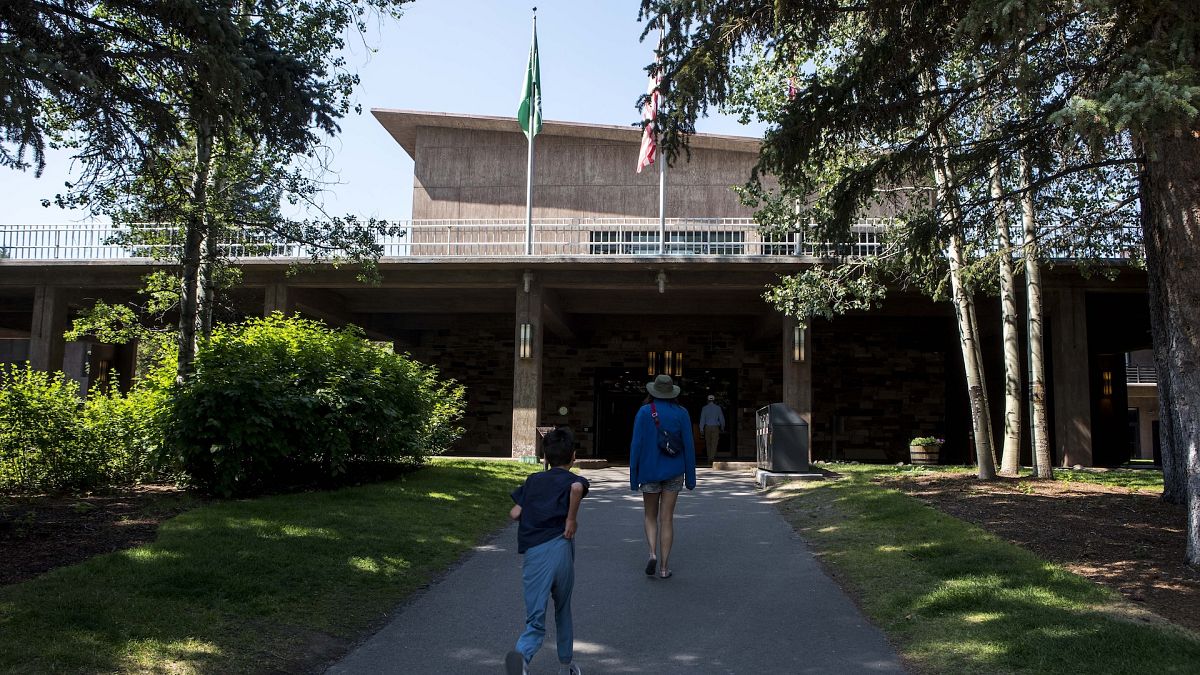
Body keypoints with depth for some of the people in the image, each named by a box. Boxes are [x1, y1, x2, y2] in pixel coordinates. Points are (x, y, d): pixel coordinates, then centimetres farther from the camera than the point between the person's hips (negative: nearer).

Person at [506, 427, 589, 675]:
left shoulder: (533, 480, 20)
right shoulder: (572, 479, 8)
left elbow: (514, 513, 15)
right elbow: (577, 488, -18)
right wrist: (571, 520, -8)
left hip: (532, 554, 2)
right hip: (560, 548, -1)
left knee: (535, 621, -2)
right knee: (563, 611, 22)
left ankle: (522, 655, -33)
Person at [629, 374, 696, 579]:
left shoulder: (644, 412, -5)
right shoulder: (681, 413, -2)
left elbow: (636, 445, -7)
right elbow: (689, 445, -3)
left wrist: (633, 477, 0)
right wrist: (690, 477, 5)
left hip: (649, 471, -1)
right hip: (674, 471, 1)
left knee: (650, 516, 16)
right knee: (667, 519, 7)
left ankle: (652, 553, -5)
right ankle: (664, 567, 7)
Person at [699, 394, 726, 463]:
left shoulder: (704, 408, 0)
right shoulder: (717, 408, 0)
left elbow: (702, 419, -3)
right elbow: (721, 418, 6)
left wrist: (701, 429, -3)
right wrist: (722, 427, 20)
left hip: (707, 427, 1)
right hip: (715, 427, -1)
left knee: (708, 444, 11)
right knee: (714, 444, -4)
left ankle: (709, 459, 16)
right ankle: (712, 457, -20)